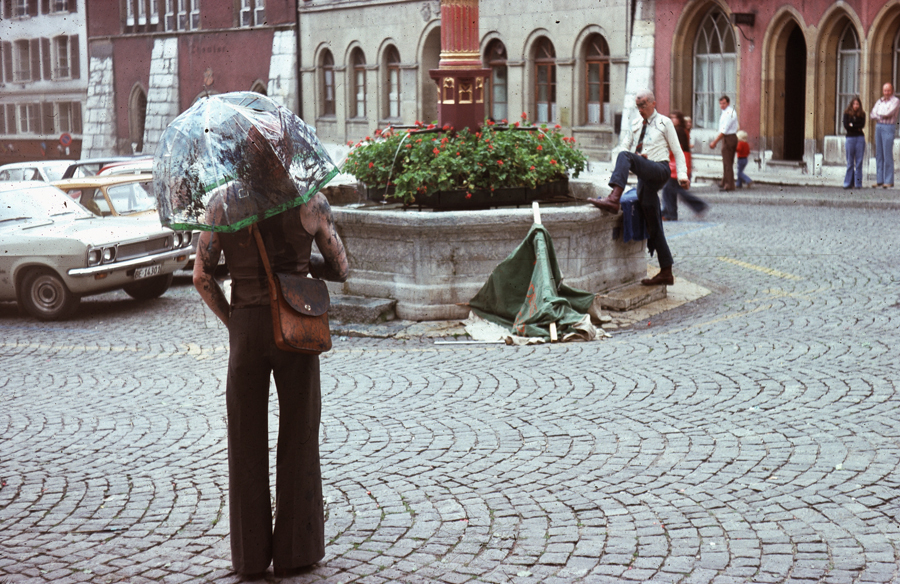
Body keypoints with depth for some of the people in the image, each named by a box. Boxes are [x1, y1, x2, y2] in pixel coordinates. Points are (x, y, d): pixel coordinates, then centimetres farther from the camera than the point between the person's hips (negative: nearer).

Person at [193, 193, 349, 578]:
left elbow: (201, 276, -2)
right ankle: (295, 550, 17)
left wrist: (232, 323, 9)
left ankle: (251, 554, 18)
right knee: (298, 438, 11)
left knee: (247, 443, 12)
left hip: (246, 330, 1)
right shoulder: (312, 203, -4)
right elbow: (340, 270, 4)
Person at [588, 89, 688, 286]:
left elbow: (677, 151, 6)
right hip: (644, 175, 6)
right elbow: (624, 147, 18)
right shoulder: (635, 124, 20)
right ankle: (666, 273, 7)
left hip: (659, 170, -6)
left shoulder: (664, 123, 8)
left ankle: (613, 199, -49)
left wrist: (682, 175, -5)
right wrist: (635, 158, -4)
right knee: (653, 226, 3)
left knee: (624, 156, -30)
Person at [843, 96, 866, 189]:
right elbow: (846, 126, -7)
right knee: (850, 162, 2)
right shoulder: (847, 113, 4)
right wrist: (857, 128, -5)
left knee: (859, 161, 0)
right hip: (850, 138, -1)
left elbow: (862, 125, -5)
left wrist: (852, 125, -4)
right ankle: (848, 183, 6)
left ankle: (858, 183, 4)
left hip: (860, 138, 1)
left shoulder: (862, 114, 8)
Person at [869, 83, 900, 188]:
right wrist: (883, 116, -9)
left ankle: (889, 181, -5)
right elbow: (872, 115, 6)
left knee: (887, 155, -8)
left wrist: (878, 113, 0)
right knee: (879, 154, 5)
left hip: (888, 128, -6)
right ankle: (879, 180, 9)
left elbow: (888, 113, -16)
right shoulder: (879, 101, 16)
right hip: (878, 127, 6)